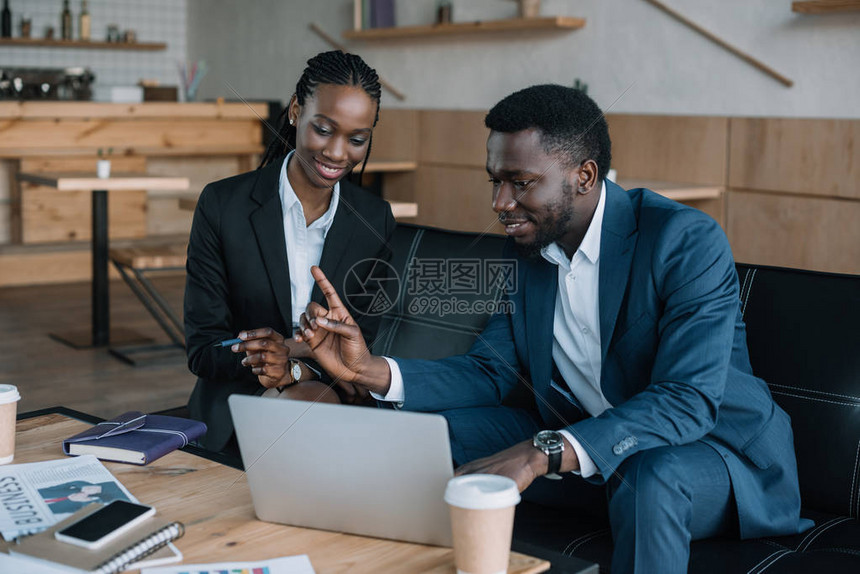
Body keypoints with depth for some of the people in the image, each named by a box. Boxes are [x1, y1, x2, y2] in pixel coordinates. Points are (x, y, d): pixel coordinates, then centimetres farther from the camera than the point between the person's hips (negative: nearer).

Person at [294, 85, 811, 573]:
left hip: (706, 444, -5)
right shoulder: (527, 249, 1)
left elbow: (689, 401, -31)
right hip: (578, 443, 6)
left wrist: (542, 453, -42)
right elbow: (490, 372, 3)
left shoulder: (688, 241, -22)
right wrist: (372, 371, -15)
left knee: (649, 477, -39)